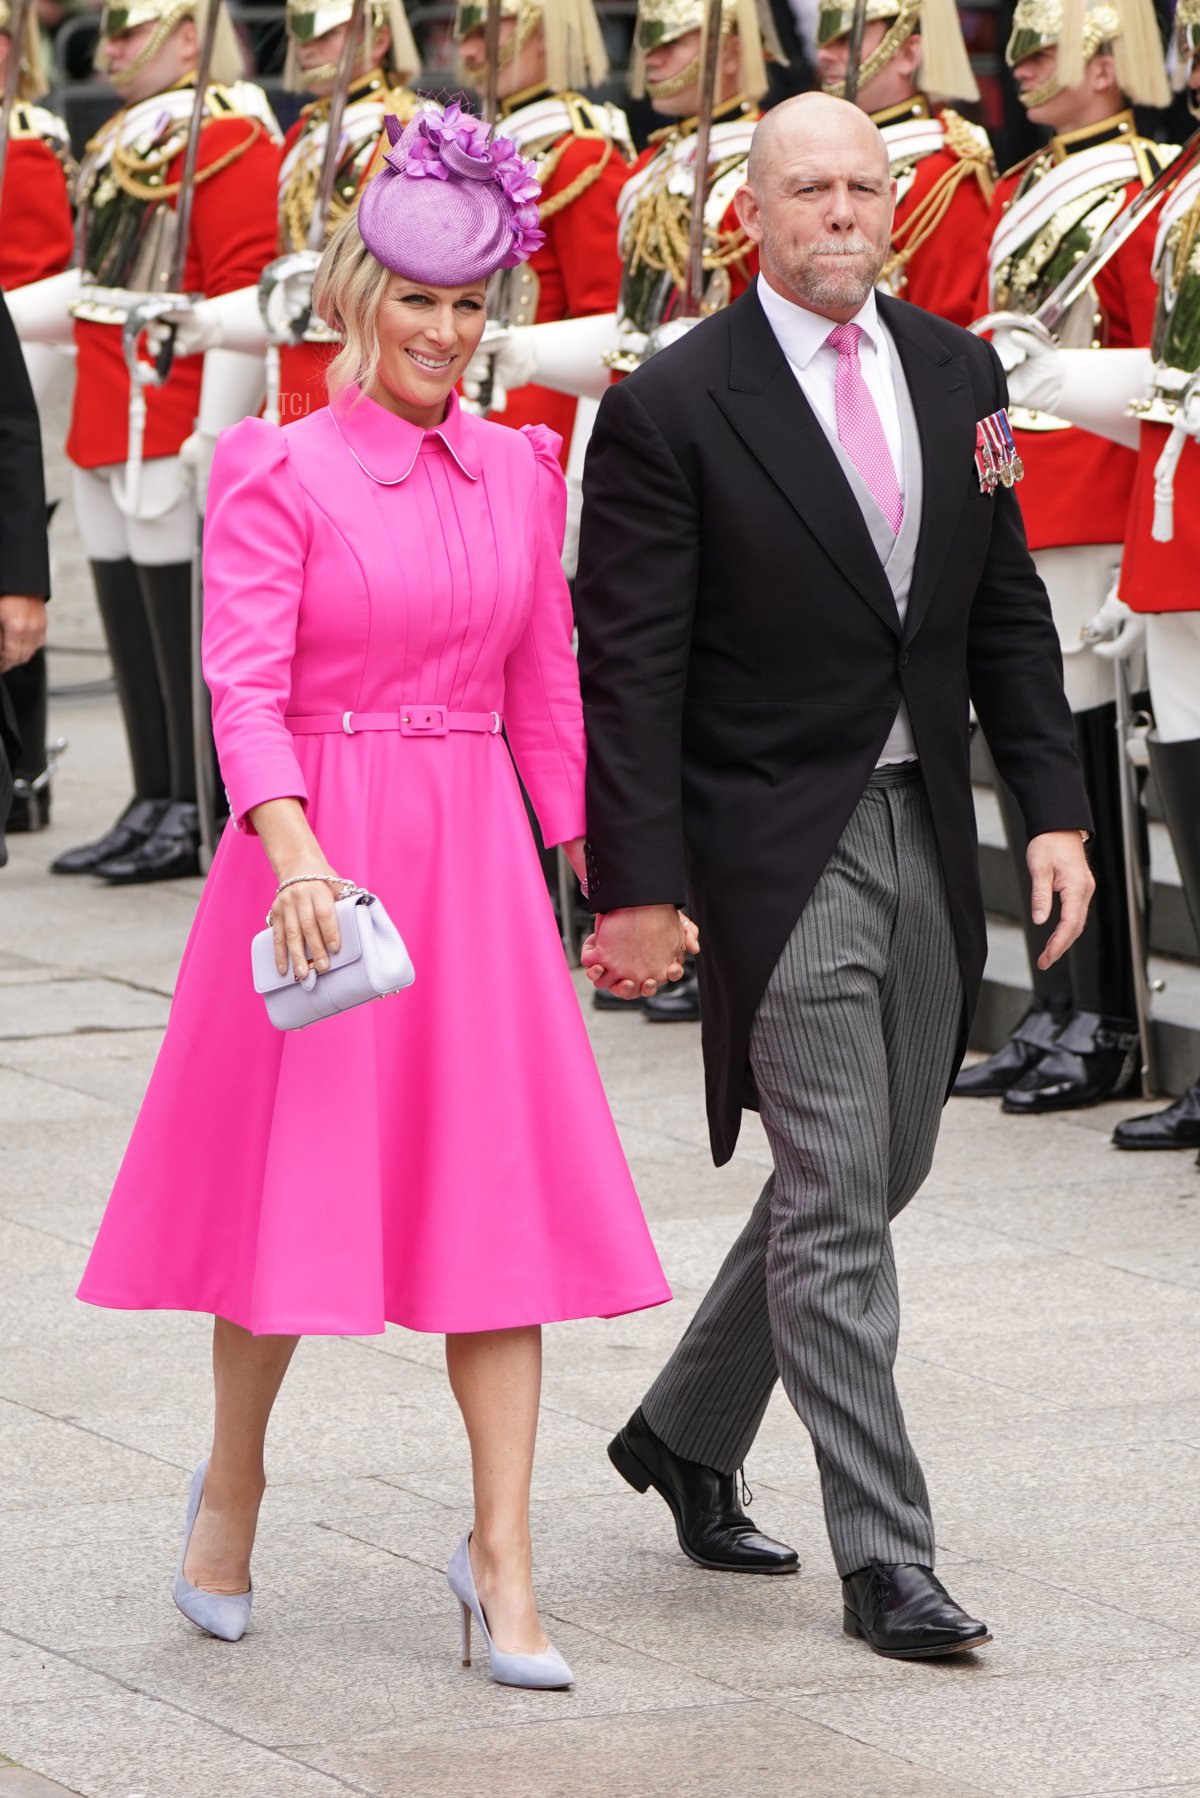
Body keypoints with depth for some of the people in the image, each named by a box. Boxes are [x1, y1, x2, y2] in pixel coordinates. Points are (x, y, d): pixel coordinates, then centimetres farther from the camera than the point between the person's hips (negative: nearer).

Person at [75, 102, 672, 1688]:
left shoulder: (518, 470, 9)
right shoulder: (276, 472, -6)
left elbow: (545, 686, 14)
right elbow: (244, 680, -14)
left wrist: (593, 862, 10)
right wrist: (293, 847, -28)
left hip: (474, 856, 4)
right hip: (316, 855, -4)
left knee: (501, 1192, -2)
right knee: (289, 1181, 5)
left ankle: (501, 1554, 1)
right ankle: (232, 1482, 29)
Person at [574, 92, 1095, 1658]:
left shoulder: (958, 373, 7)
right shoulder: (671, 408, -10)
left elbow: (1006, 614, 12)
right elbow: (629, 666, -11)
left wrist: (1054, 808, 3)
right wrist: (635, 885, -16)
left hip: (927, 832, 7)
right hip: (778, 852, -6)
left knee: (879, 1170, 15)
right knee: (837, 1209, -6)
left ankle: (686, 1432, 34)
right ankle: (884, 1557, 0)